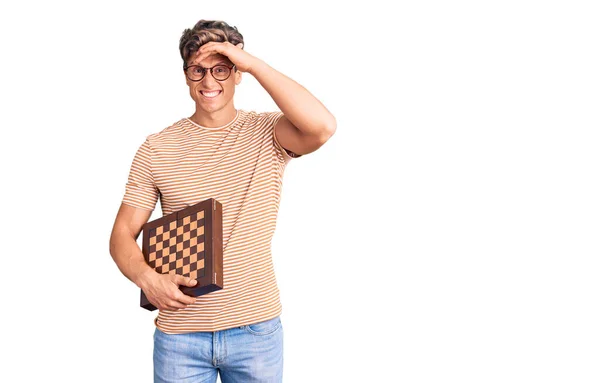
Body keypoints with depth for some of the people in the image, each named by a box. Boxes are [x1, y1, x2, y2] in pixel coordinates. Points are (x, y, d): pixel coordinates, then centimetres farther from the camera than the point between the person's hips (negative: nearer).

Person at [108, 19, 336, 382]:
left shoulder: (267, 135, -4)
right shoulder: (157, 148, -1)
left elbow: (323, 127, -26)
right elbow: (123, 234, 2)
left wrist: (253, 62, -20)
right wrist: (147, 277, -19)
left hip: (258, 327, 0)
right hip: (179, 333, 1)